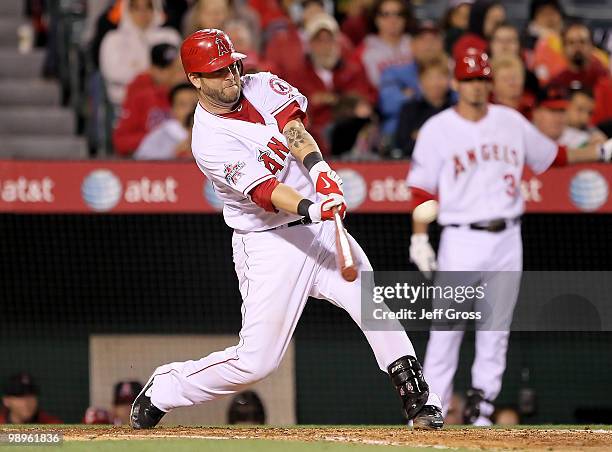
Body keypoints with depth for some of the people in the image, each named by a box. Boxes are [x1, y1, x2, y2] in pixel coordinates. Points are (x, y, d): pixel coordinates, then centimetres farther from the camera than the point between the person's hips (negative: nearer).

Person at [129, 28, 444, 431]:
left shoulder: (262, 86, 2)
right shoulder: (210, 142, -16)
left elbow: (293, 128, -15)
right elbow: (263, 190, -27)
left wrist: (319, 169, -33)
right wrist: (311, 210, -44)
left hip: (321, 230, 5)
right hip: (268, 246, -5)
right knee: (256, 361, -5)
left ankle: (419, 401, -9)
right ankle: (164, 389, 15)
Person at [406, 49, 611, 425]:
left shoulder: (511, 122, 9)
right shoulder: (437, 129, -1)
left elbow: (552, 155, 20)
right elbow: (422, 190, -3)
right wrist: (419, 239, -12)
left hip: (507, 239, 3)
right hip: (461, 240, -3)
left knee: (496, 328, 5)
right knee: (446, 328, -7)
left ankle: (481, 407, 11)